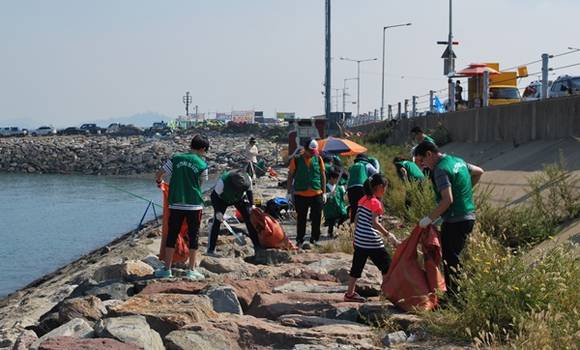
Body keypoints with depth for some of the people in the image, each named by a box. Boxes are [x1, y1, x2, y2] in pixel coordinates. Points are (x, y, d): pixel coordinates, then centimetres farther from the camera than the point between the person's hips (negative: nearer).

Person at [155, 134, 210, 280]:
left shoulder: (176, 158, 1)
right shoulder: (202, 165, -4)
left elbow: (160, 174, 4)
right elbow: (201, 182, 8)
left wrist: (159, 181, 26)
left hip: (176, 204, 2)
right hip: (194, 205, -2)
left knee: (171, 236, 10)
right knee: (193, 236, 7)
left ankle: (167, 269, 12)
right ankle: (191, 270, 8)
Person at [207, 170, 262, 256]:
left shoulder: (248, 179, -30)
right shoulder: (223, 181, -41)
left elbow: (249, 191, -7)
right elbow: (214, 196, -28)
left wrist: (251, 205, -15)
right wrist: (217, 211, -35)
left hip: (240, 198, 3)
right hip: (222, 199, -3)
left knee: (250, 218, -6)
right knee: (217, 221, -14)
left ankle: (257, 246, 2)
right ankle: (211, 249, -9)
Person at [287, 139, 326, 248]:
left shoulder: (318, 159, 5)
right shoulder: (296, 160, -2)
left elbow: (323, 176, 11)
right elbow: (290, 176, 4)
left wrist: (323, 193, 9)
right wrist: (289, 193, 1)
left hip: (316, 194, 2)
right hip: (300, 194, -2)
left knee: (317, 219, 5)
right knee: (301, 219, 6)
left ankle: (314, 239, 17)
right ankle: (300, 240, 16)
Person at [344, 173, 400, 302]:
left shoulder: (363, 199, 10)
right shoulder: (375, 202, -13)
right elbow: (374, 223, -21)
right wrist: (388, 235, -22)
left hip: (359, 239, 8)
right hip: (371, 241, -8)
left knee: (357, 266, 13)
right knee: (386, 264, 4)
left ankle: (350, 293, 16)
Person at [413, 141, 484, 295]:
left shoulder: (441, 170, -17)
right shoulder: (457, 161, 12)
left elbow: (447, 200, -25)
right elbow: (479, 172, 26)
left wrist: (429, 218, -18)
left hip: (455, 221, -10)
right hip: (468, 217, 10)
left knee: (450, 262, -3)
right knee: (453, 258, 17)